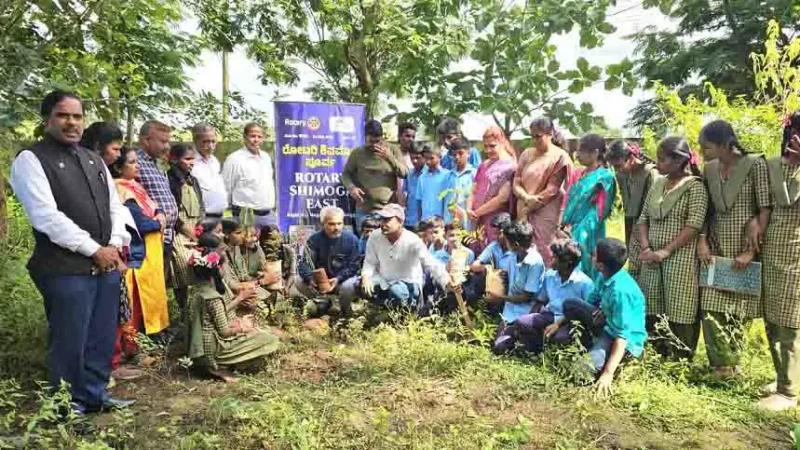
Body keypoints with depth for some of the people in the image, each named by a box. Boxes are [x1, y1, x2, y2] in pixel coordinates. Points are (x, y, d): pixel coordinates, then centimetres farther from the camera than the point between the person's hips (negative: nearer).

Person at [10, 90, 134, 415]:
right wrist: (94, 249, -14)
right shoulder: (31, 160, -5)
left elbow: (115, 207, 17)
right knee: (70, 341, 2)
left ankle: (95, 395, 30)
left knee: (102, 338, 14)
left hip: (107, 265, 6)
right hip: (66, 269, -6)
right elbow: (47, 217, -15)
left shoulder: (94, 160, 16)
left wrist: (115, 246, 0)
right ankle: (69, 405, 20)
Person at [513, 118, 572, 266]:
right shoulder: (526, 154, 11)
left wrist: (530, 205, -6)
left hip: (546, 214, -5)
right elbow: (517, 183, 6)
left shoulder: (559, 156, -4)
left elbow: (552, 189, -9)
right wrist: (527, 198, -13)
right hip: (524, 212, 5)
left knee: (543, 253, -6)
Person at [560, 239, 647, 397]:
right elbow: (591, 302, 11)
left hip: (626, 339, -8)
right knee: (569, 305, -1)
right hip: (608, 323, 8)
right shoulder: (604, 276, -7)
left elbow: (622, 335, -33)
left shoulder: (621, 290, -33)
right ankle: (594, 345, 2)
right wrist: (559, 323, 3)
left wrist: (608, 374, -36)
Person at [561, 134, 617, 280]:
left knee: (586, 274, 1)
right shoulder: (581, 174, 12)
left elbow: (598, 213, -13)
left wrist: (577, 232, -16)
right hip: (571, 233, 7)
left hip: (587, 237, -7)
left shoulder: (603, 178, -9)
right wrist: (565, 225, 0)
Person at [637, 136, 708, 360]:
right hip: (652, 260, 6)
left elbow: (694, 225, -14)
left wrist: (665, 252, -16)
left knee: (678, 316, -3)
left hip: (680, 259, -6)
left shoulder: (695, 186, -6)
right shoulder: (657, 184, 12)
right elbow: (643, 218, 14)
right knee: (652, 314, 9)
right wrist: (645, 247, -2)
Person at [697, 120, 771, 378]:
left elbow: (765, 209, -10)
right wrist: (702, 241, -2)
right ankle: (725, 365, 10)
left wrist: (751, 251, -15)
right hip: (715, 247, 4)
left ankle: (728, 365, 19)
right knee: (710, 311, -3)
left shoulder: (755, 165, -9)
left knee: (737, 311, 4)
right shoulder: (709, 169, 6)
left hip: (744, 249, -4)